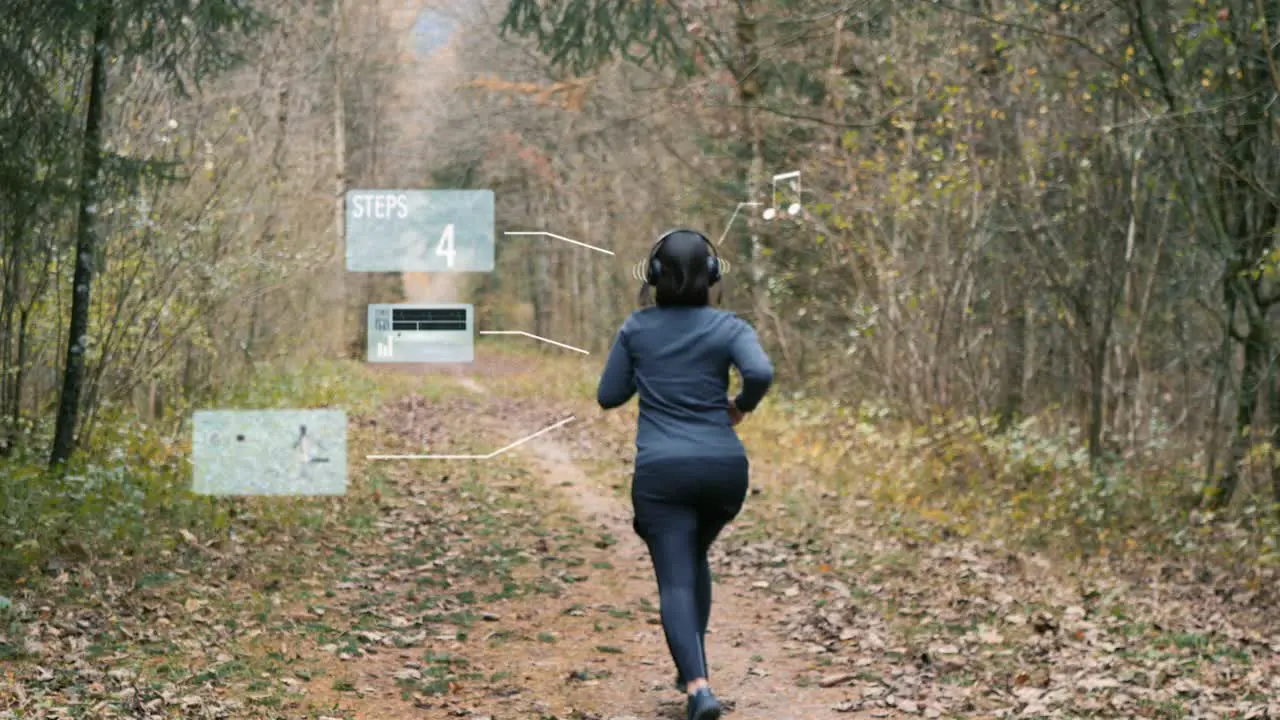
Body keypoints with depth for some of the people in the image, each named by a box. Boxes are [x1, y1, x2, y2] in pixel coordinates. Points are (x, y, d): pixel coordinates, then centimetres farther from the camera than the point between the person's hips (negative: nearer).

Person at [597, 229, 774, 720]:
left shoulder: (637, 328, 2)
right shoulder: (729, 328, -2)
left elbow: (609, 396, 8)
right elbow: (761, 373, -20)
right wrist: (743, 405, 0)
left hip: (661, 472, -1)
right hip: (722, 467, 2)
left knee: (675, 581, -4)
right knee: (693, 557, 28)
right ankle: (693, 666, 28)